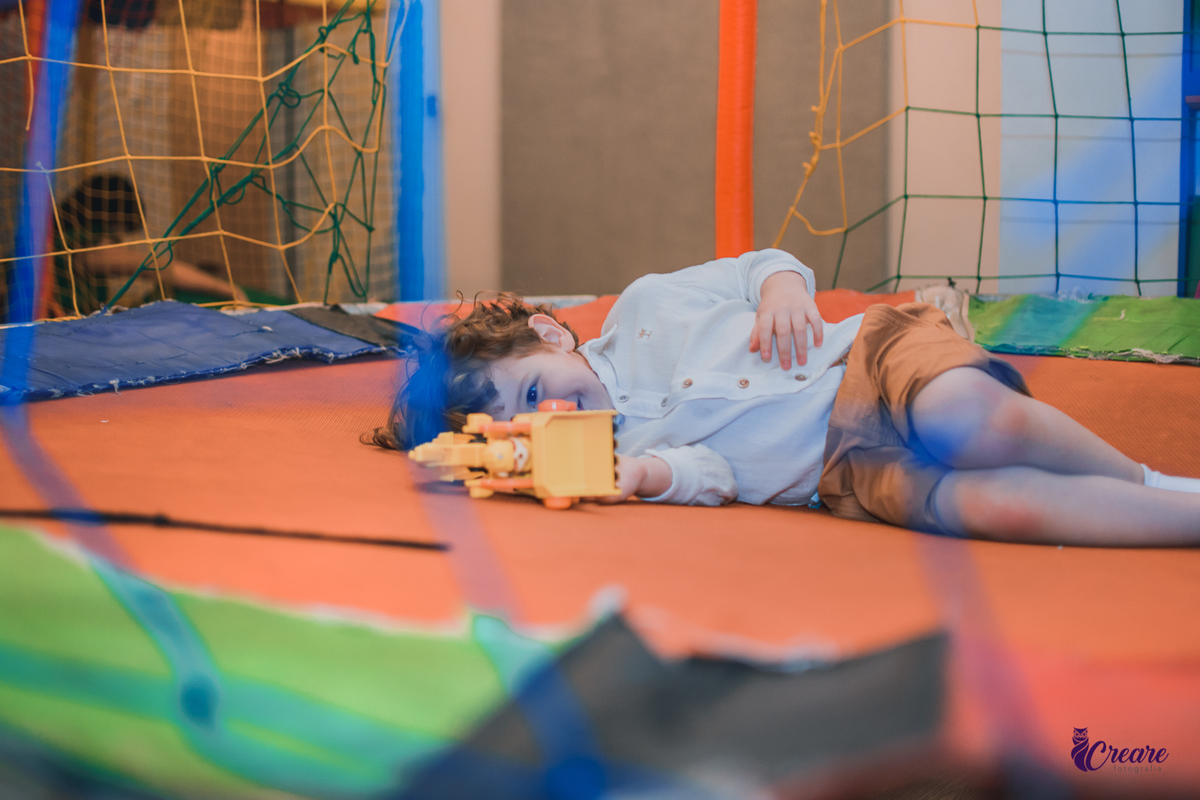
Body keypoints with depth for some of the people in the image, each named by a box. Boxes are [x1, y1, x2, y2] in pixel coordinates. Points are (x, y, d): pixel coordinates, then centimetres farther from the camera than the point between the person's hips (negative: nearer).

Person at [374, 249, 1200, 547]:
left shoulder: (642, 309, 10)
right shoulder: (608, 455, 9)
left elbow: (760, 268, 16)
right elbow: (716, 472, -1)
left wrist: (783, 284, -9)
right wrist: (647, 478, -23)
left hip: (869, 355, 1)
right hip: (843, 468, 0)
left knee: (980, 422, -36)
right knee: (995, 506, -33)